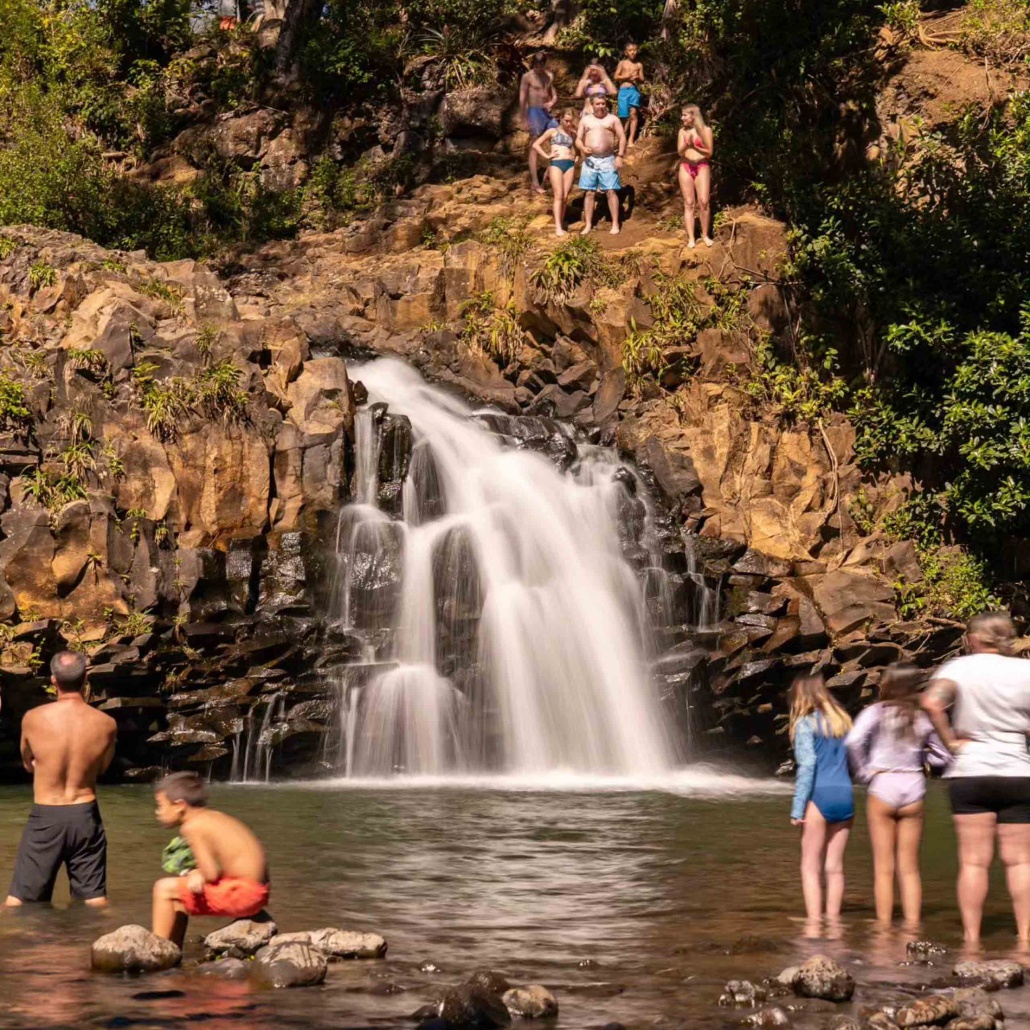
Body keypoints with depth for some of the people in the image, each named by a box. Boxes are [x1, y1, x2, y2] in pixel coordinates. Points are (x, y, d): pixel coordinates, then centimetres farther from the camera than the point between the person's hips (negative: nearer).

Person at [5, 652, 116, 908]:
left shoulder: (33, 719, -9)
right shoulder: (106, 724, -8)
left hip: (45, 818, -1)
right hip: (85, 816, 1)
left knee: (18, 898, 8)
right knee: (95, 897, 10)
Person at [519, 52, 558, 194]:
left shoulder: (549, 76, 11)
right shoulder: (527, 77, -6)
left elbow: (554, 96, 17)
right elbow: (522, 99, -8)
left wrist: (551, 103, -8)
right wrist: (525, 120, -12)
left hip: (547, 112, 6)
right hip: (534, 112, -6)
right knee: (534, 147, -3)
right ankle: (535, 182, -1)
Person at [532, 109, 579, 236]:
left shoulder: (573, 134, 17)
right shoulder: (553, 131, 8)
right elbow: (536, 145, 7)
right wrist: (547, 156, -2)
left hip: (570, 164, 4)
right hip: (556, 163, -4)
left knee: (565, 197, 0)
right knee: (559, 195, -11)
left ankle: (561, 224, 6)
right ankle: (558, 227, -14)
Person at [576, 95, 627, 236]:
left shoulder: (613, 119, 6)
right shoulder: (585, 120, 11)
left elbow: (622, 138, 2)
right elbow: (578, 139, 9)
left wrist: (619, 156, -9)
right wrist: (583, 148, -14)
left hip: (608, 160, -2)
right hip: (590, 160, 2)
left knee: (611, 191, -5)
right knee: (589, 192, 3)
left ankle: (615, 224, 0)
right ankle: (588, 224, 9)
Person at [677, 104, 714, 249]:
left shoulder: (706, 130, 0)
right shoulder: (683, 131, 9)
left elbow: (709, 152, -1)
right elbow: (679, 151, 4)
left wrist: (695, 146, -12)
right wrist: (687, 143, -15)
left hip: (702, 167, -2)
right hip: (686, 167, 2)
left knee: (704, 201, -11)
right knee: (689, 203, 0)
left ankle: (705, 235, 2)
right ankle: (691, 238, 0)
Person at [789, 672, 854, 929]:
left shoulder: (806, 723, -3)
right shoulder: (842, 720, 15)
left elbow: (807, 764, -11)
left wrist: (797, 809, -11)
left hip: (819, 796, -5)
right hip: (845, 796, 5)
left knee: (811, 867, -1)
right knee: (835, 867, 10)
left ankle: (814, 925, -9)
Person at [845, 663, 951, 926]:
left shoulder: (877, 712, -6)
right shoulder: (924, 717, 5)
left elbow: (853, 741, -21)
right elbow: (944, 756, 8)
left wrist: (862, 771, -9)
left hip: (882, 786, -3)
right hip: (914, 788, 3)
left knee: (884, 867, 4)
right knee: (909, 868, 10)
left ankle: (884, 928, 5)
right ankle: (912, 925, 6)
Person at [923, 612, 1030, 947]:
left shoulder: (960, 667, -3)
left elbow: (932, 702, -21)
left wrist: (951, 741, -10)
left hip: (970, 772, -1)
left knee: (974, 862, 3)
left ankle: (972, 939, 3)